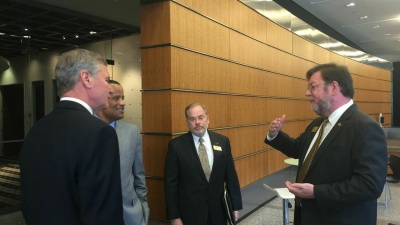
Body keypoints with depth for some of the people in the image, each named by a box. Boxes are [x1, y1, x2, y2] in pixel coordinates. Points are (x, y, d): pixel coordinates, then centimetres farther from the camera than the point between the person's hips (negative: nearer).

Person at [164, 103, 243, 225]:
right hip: (189, 213, -2)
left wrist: (236, 205, 6)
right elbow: (171, 183, -7)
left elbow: (231, 175, 4)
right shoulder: (176, 145, -9)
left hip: (217, 211, 3)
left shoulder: (223, 141, -1)